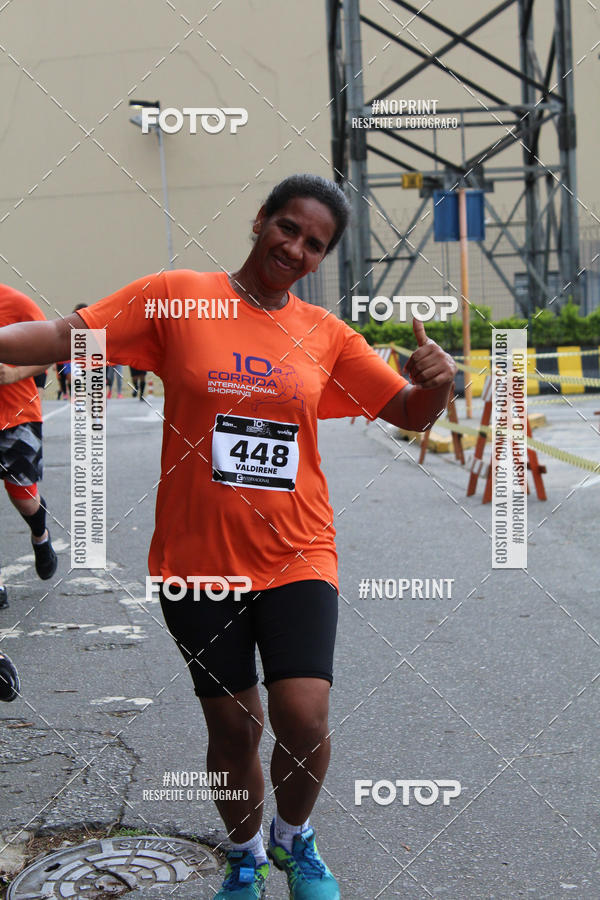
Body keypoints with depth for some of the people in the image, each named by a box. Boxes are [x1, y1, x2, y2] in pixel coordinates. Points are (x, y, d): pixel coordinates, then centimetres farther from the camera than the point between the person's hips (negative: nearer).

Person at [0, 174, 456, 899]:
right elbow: (62, 338, -5)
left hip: (296, 558, 1)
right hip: (199, 560, -1)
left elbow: (411, 415, 10)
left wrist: (436, 380, -12)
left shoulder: (326, 335, 5)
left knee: (304, 719, -13)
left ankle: (293, 836, 21)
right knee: (233, 729, 7)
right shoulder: (177, 297, -2)